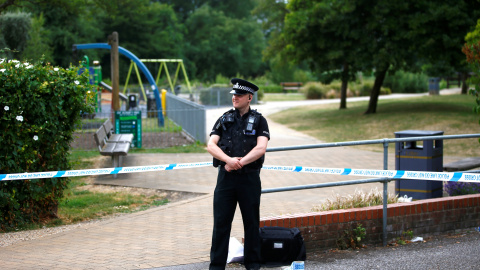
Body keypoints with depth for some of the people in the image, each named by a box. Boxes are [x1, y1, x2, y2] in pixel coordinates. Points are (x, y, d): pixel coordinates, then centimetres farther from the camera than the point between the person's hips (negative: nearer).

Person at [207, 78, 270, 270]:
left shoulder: (259, 121, 4)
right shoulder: (224, 120, 11)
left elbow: (261, 148, -10)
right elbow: (211, 146, -1)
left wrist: (239, 163, -16)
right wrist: (229, 160, -18)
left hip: (249, 177, -2)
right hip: (226, 177, 2)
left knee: (251, 222, 6)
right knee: (221, 222, 1)